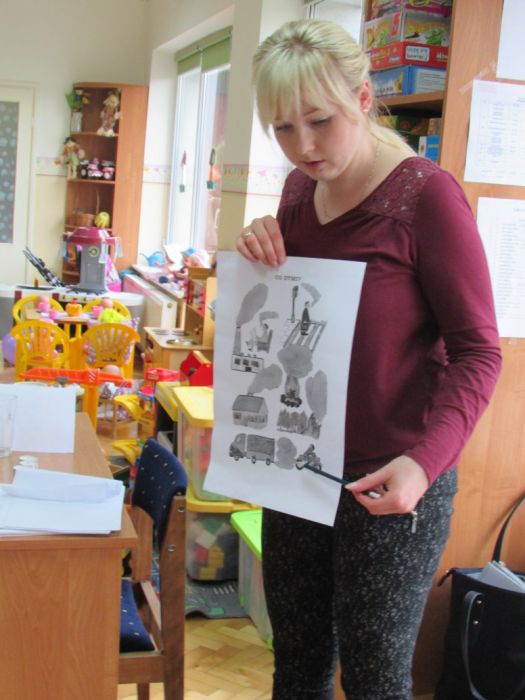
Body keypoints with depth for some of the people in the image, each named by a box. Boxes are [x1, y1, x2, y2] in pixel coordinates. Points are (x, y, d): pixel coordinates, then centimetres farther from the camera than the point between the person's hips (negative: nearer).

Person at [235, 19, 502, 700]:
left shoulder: (426, 195, -15)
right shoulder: (299, 190, 5)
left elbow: (477, 351, -14)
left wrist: (424, 460, -29)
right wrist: (258, 258, -6)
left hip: (392, 485, -6)